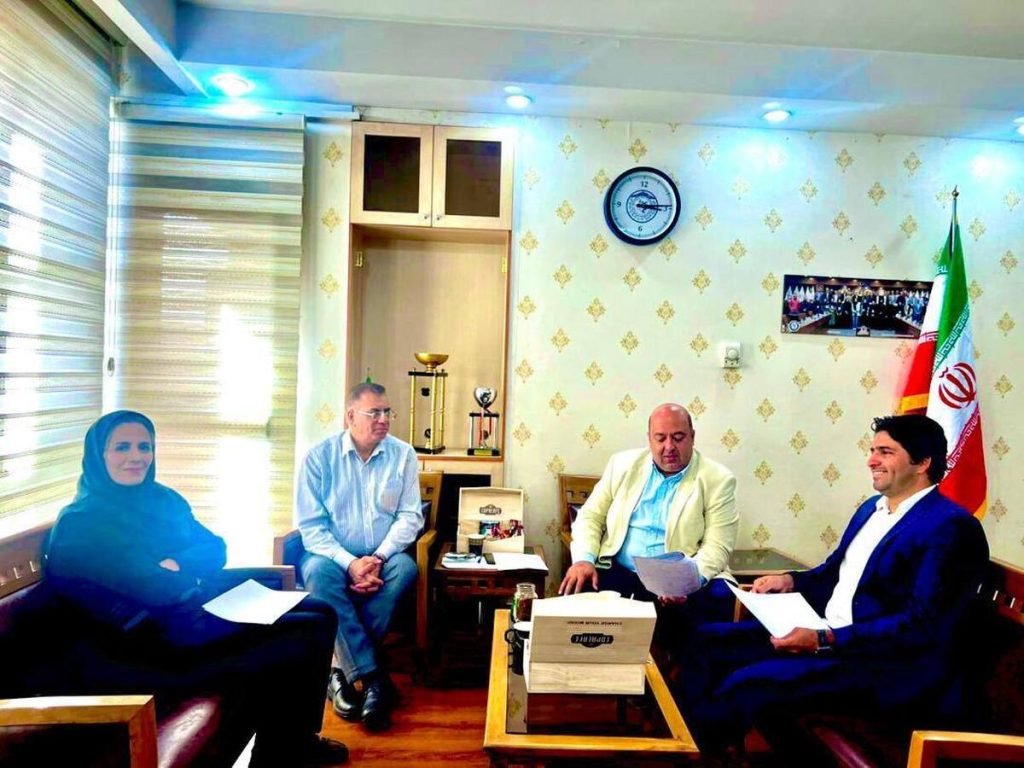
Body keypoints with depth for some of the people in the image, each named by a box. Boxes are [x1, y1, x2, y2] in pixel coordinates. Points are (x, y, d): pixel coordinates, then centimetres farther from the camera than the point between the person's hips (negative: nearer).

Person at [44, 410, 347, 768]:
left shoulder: (162, 498, 12)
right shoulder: (81, 523, -13)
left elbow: (215, 547, 6)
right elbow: (153, 588, -21)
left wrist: (177, 564, -14)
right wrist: (196, 572, -4)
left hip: (199, 608, 9)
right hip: (160, 639, -9)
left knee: (319, 613, 3)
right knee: (306, 635, -17)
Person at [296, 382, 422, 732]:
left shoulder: (402, 454, 0)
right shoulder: (319, 457, -5)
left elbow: (410, 516, -2)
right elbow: (311, 525, -9)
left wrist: (378, 558, -19)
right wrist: (350, 564, -23)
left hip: (383, 557, 1)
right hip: (335, 556, -1)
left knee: (405, 568, -31)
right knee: (318, 571, -33)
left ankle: (346, 670, -18)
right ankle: (372, 677, -30)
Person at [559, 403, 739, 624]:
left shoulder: (717, 480, 0)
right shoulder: (623, 464, 9)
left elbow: (716, 547, -6)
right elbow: (590, 516, 11)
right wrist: (584, 559, -8)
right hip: (619, 573, 2)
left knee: (719, 597, -31)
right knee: (575, 590, -26)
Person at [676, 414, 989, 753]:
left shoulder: (951, 528, -14)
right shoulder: (872, 508, 14)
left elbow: (921, 626, -21)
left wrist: (826, 640, -26)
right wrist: (791, 581, 3)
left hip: (886, 666, -9)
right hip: (825, 634, 9)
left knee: (744, 685, -26)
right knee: (710, 641, 0)